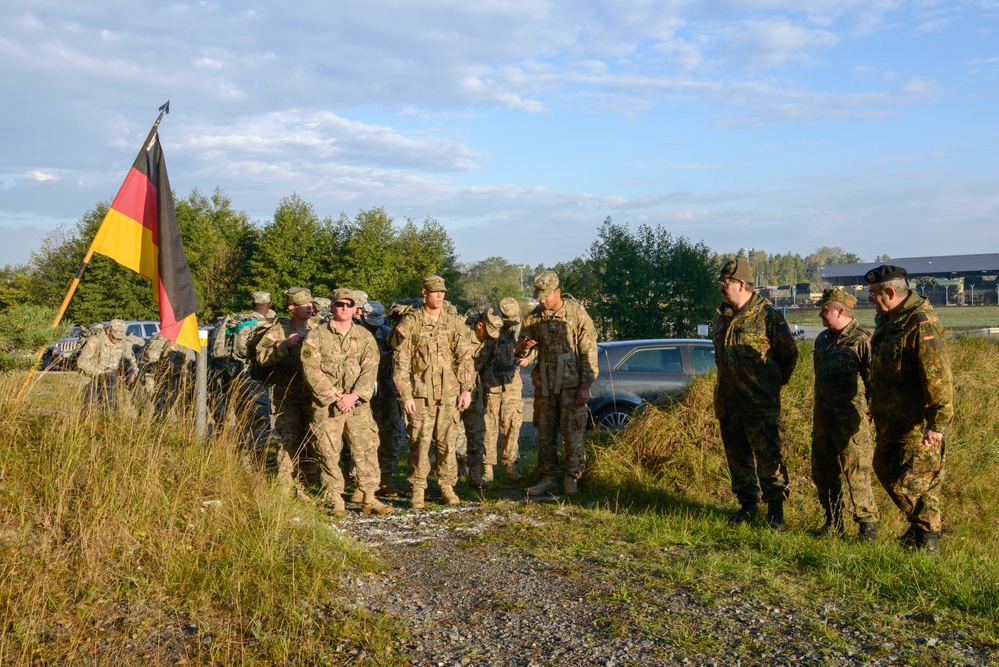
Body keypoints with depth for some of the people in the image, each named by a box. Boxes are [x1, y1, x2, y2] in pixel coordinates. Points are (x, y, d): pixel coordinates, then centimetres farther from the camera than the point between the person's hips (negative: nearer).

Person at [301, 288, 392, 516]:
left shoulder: (365, 337, 9)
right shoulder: (316, 336, 2)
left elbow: (370, 370, 1)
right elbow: (311, 371, -6)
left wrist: (353, 396, -13)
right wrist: (335, 396, -13)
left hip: (358, 404, 2)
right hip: (326, 405, -2)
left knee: (366, 450, 0)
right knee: (328, 453, 1)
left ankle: (369, 498, 8)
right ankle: (336, 501, 11)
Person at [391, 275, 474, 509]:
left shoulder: (453, 321, 7)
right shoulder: (410, 322, -1)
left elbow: (465, 357, 7)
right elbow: (400, 362, -3)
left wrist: (466, 388, 0)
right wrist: (406, 395, -9)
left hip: (449, 392, 2)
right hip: (421, 392, -2)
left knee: (447, 441, 5)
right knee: (419, 442, -1)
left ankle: (447, 486, 17)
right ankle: (417, 490, 8)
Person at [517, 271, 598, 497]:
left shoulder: (577, 314, -6)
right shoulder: (533, 317, 6)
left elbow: (589, 353, -6)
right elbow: (521, 352, 11)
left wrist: (586, 386, -11)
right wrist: (524, 348, -14)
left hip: (571, 385, -5)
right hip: (544, 384, 5)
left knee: (572, 433, -2)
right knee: (545, 433, 9)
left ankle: (572, 478, 10)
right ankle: (549, 478, 19)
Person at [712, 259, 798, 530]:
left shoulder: (767, 316, -10)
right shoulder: (721, 317, 11)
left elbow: (789, 353, 0)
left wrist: (774, 383, 9)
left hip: (760, 403, -7)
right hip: (728, 402, 7)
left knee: (768, 456, -6)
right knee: (737, 456, 12)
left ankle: (775, 509, 2)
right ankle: (747, 504, 24)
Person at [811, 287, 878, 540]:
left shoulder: (861, 340, -11)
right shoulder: (823, 339, 13)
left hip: (850, 416, -8)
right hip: (822, 414, 8)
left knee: (856, 471, -5)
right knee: (822, 471, 11)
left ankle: (867, 522, 8)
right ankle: (833, 522, 23)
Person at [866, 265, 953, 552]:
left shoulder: (921, 324, -21)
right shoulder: (886, 320, 10)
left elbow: (938, 377, -26)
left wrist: (937, 422, -29)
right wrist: (878, 412, 24)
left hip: (916, 424, -10)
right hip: (890, 421, 10)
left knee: (915, 480, -2)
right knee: (886, 471, 17)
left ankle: (927, 537, 15)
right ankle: (918, 526, 32)